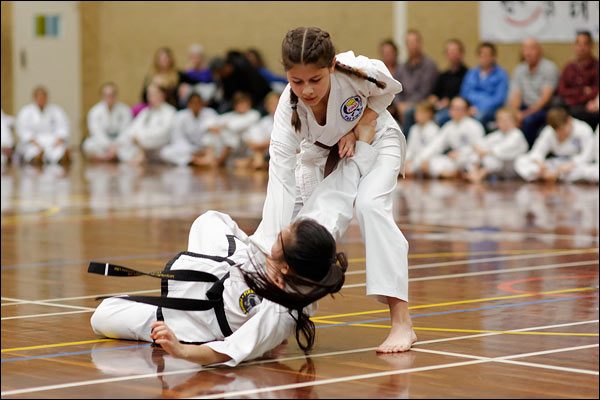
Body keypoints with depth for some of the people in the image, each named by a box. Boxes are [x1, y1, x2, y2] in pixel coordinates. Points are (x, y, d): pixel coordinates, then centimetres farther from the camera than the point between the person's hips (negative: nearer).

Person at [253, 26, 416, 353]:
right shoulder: (289, 106, -33)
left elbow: (386, 90, -11)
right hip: (320, 153, 3)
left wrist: (355, 131, -23)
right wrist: (273, 250, -46)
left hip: (373, 141, -3)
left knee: (369, 205, -29)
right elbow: (280, 176, -38)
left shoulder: (358, 72, -37)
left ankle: (401, 323, -28)